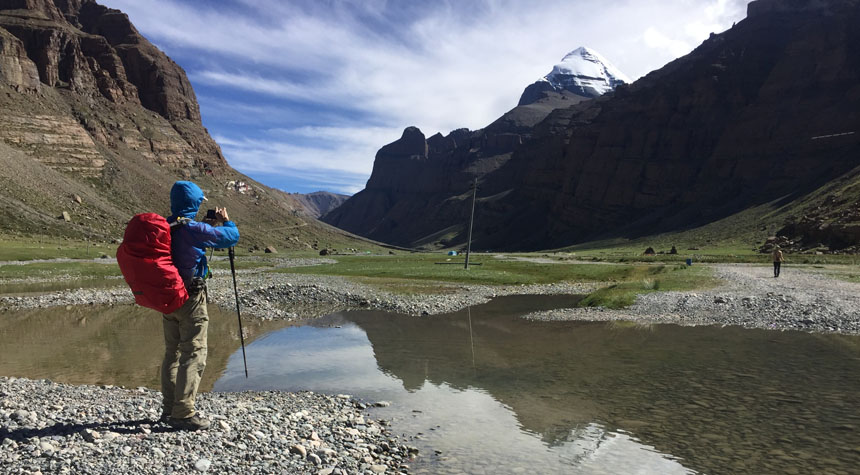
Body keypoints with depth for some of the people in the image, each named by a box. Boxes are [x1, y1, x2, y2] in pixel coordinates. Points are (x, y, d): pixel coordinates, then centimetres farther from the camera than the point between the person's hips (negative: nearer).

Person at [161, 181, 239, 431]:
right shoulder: (194, 229, -18)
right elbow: (232, 237, -12)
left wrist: (207, 226, 19)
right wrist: (225, 221, 7)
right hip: (190, 298, -8)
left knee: (172, 353, 16)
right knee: (193, 354, -2)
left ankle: (169, 409, 26)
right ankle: (184, 414, -1)